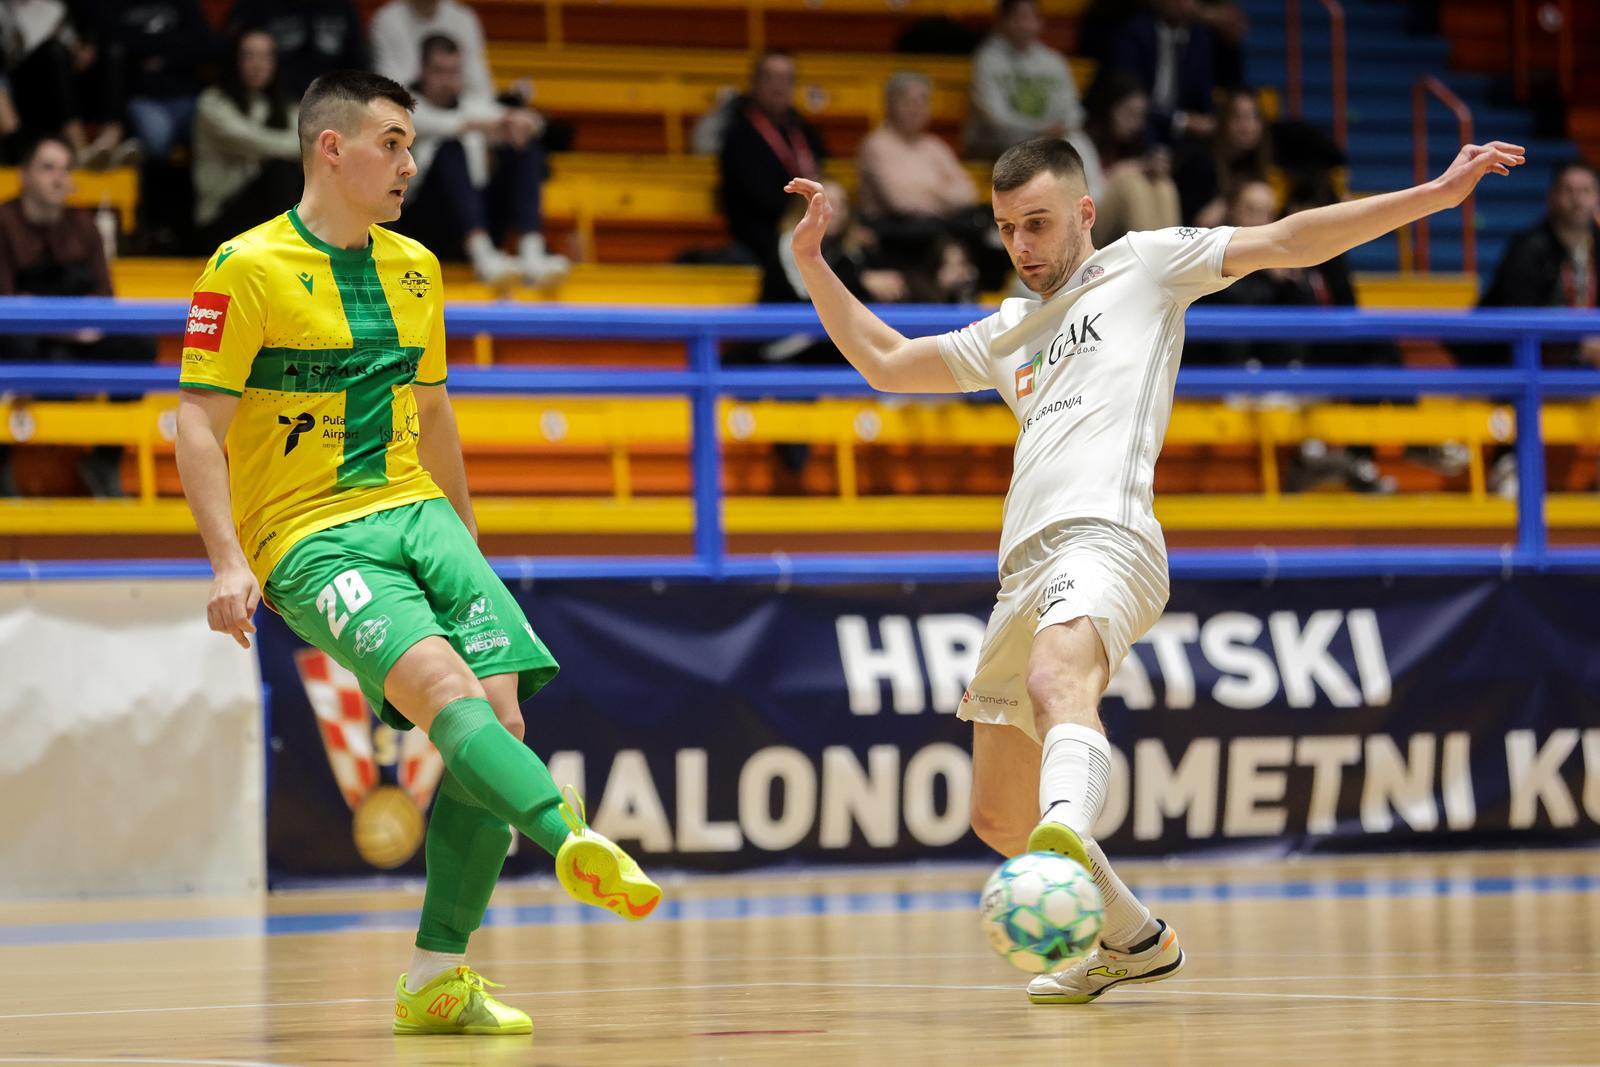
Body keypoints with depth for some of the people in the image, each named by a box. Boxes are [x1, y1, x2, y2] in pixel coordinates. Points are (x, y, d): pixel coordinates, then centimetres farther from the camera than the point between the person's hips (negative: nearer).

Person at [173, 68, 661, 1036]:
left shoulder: (414, 268, 15)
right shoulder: (248, 269, -5)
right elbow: (199, 425, -8)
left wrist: (466, 539, 28)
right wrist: (229, 561, -18)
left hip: (418, 514, 6)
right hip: (308, 536, -6)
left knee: (499, 710, -10)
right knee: (441, 684, -29)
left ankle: (438, 977, -4)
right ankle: (572, 839, -50)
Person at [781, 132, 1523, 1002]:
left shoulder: (1144, 265, 15)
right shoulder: (1010, 332, 33)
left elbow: (1284, 243, 8)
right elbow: (885, 363, 41)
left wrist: (1436, 195, 0)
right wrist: (813, 263, 31)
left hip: (1102, 537, -8)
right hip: (1024, 566, 8)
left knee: (1058, 680, -39)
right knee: (1000, 818, 9)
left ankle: (1066, 841, -68)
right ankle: (1132, 940, 30)